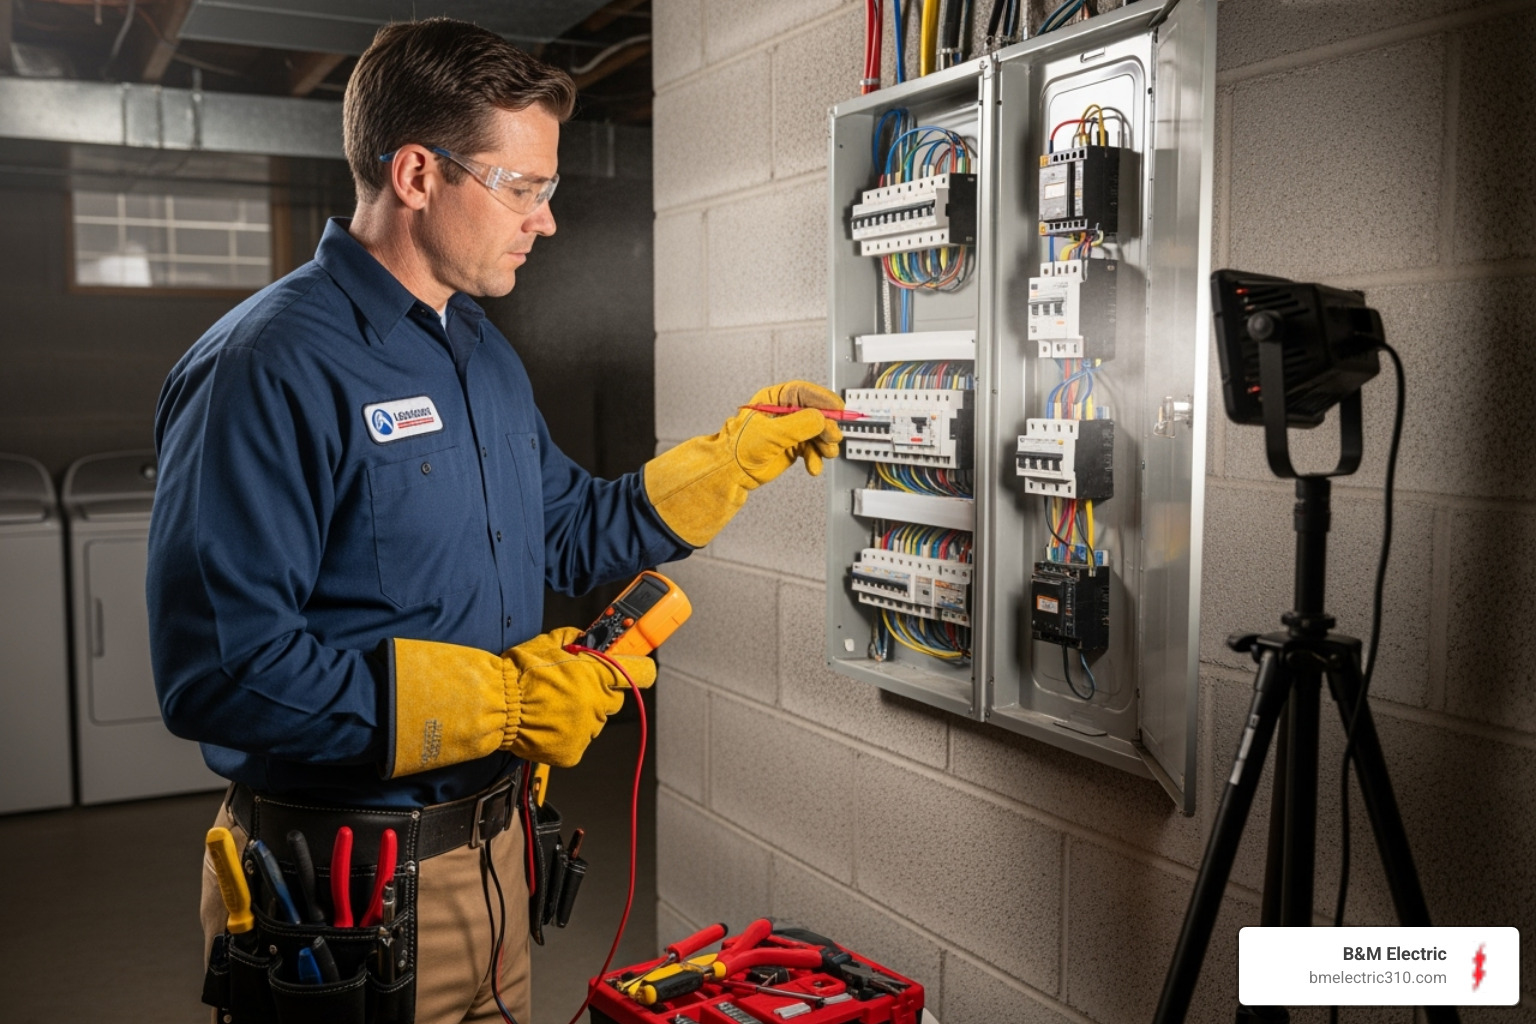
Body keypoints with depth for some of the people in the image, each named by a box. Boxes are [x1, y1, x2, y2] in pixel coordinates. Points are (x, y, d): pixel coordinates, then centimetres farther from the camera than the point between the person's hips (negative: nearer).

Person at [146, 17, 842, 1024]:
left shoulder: (487, 353, 8)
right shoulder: (267, 369, -21)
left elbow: (577, 532, 17)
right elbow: (221, 672, -27)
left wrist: (749, 447, 9)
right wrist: (507, 701, -24)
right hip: (348, 891, -8)